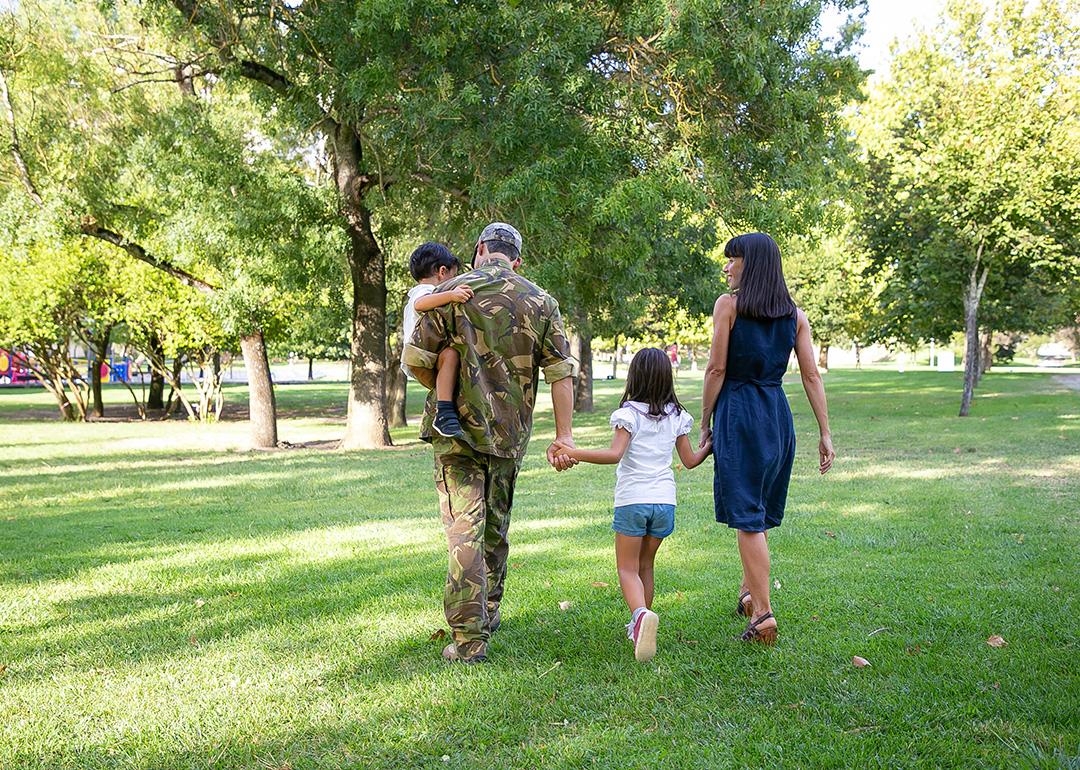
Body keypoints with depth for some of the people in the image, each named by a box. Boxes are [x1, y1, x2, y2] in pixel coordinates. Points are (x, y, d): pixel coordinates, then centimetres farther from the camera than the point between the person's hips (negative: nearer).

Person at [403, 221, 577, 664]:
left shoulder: (454, 292, -5)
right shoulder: (540, 302, 4)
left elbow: (416, 360, -7)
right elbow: (561, 372, 0)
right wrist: (563, 436, 1)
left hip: (459, 429, -3)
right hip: (511, 433, 4)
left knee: (464, 530, -3)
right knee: (496, 526, 20)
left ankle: (469, 637, -6)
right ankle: (489, 613, 35)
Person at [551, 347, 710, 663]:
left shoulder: (629, 414, -8)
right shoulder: (676, 416, 6)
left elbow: (614, 454, -22)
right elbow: (690, 460, 12)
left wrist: (573, 453, -21)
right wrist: (711, 446, 32)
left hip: (632, 500, -4)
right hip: (664, 501, 4)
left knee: (627, 569, 0)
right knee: (645, 566, 20)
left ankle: (641, 614, -28)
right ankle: (640, 625, 26)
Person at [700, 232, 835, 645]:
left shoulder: (728, 304, -4)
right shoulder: (795, 314, 9)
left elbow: (717, 369, -7)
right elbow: (811, 376, 6)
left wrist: (705, 424, 1)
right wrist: (825, 434, 8)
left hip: (738, 412, -5)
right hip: (778, 414, 6)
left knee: (747, 516, -4)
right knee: (760, 510, 19)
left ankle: (763, 612, -8)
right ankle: (749, 592, 31)